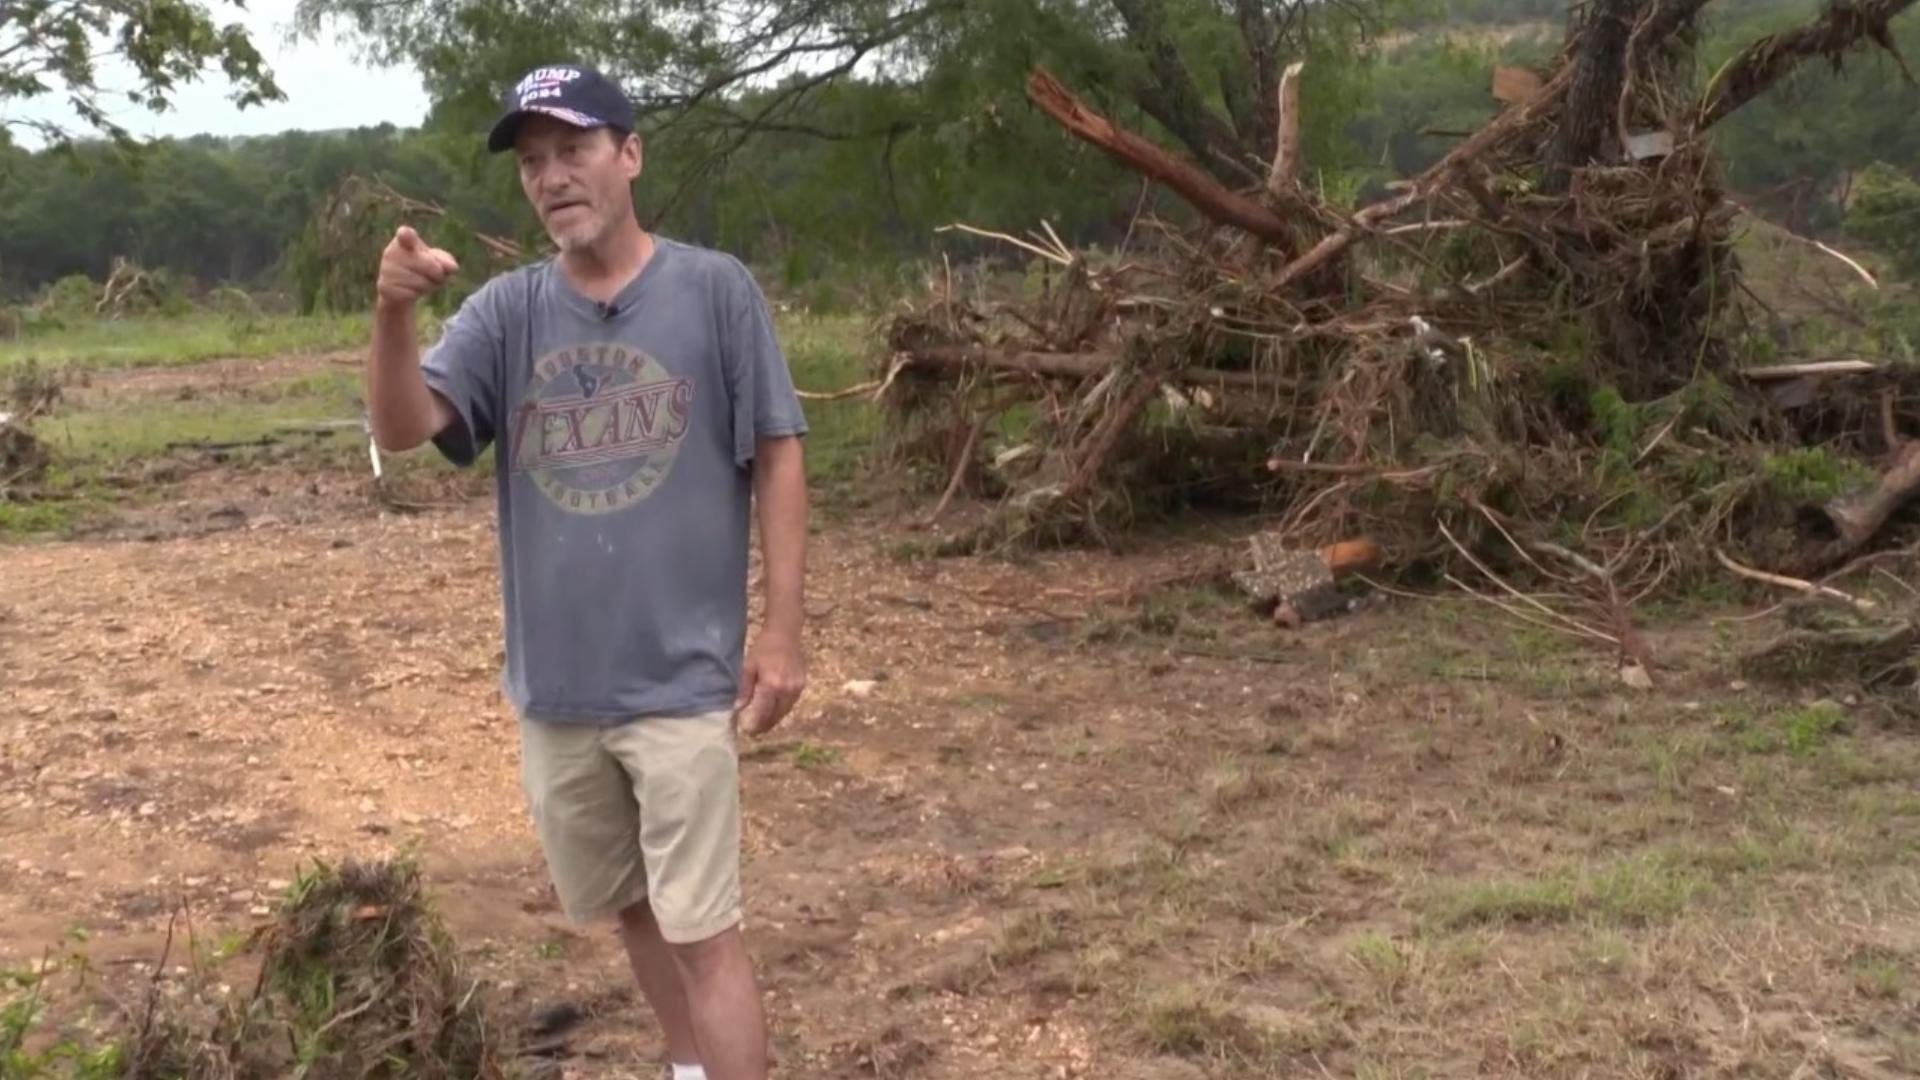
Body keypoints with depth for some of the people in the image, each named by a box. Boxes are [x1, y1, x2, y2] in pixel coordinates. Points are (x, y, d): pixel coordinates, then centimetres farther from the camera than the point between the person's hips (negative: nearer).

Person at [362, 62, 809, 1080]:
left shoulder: (715, 289, -6)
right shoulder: (506, 310, 1)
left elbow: (776, 460, -4)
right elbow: (401, 429, -10)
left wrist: (781, 628, -8)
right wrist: (394, 313, -30)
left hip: (683, 677, -4)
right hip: (554, 684, 4)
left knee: (701, 928, -2)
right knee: (631, 910, 20)